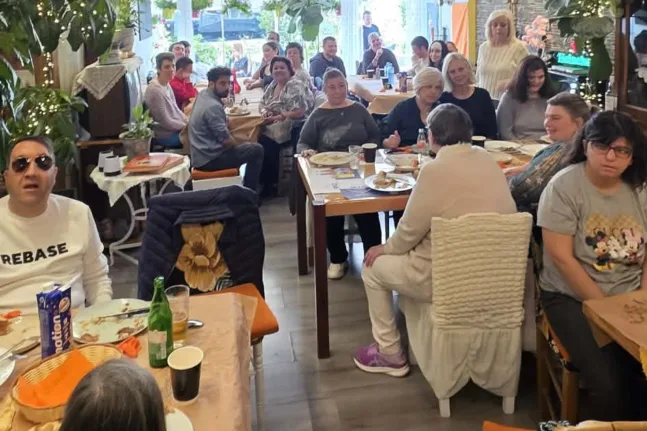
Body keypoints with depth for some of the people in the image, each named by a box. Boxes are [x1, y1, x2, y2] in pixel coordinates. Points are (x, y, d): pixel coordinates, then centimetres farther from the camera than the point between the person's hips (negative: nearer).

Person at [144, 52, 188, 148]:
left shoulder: (167, 85, 7)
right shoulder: (155, 90, -22)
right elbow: (166, 122, -21)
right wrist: (187, 126, -12)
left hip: (176, 128, 9)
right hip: (166, 135, -9)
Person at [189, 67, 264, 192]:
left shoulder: (203, 95, 7)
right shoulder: (213, 106, -23)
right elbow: (226, 140, -22)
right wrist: (241, 145, -3)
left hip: (201, 154, 10)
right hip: (209, 159, -10)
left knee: (248, 147, 29)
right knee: (256, 150, -5)